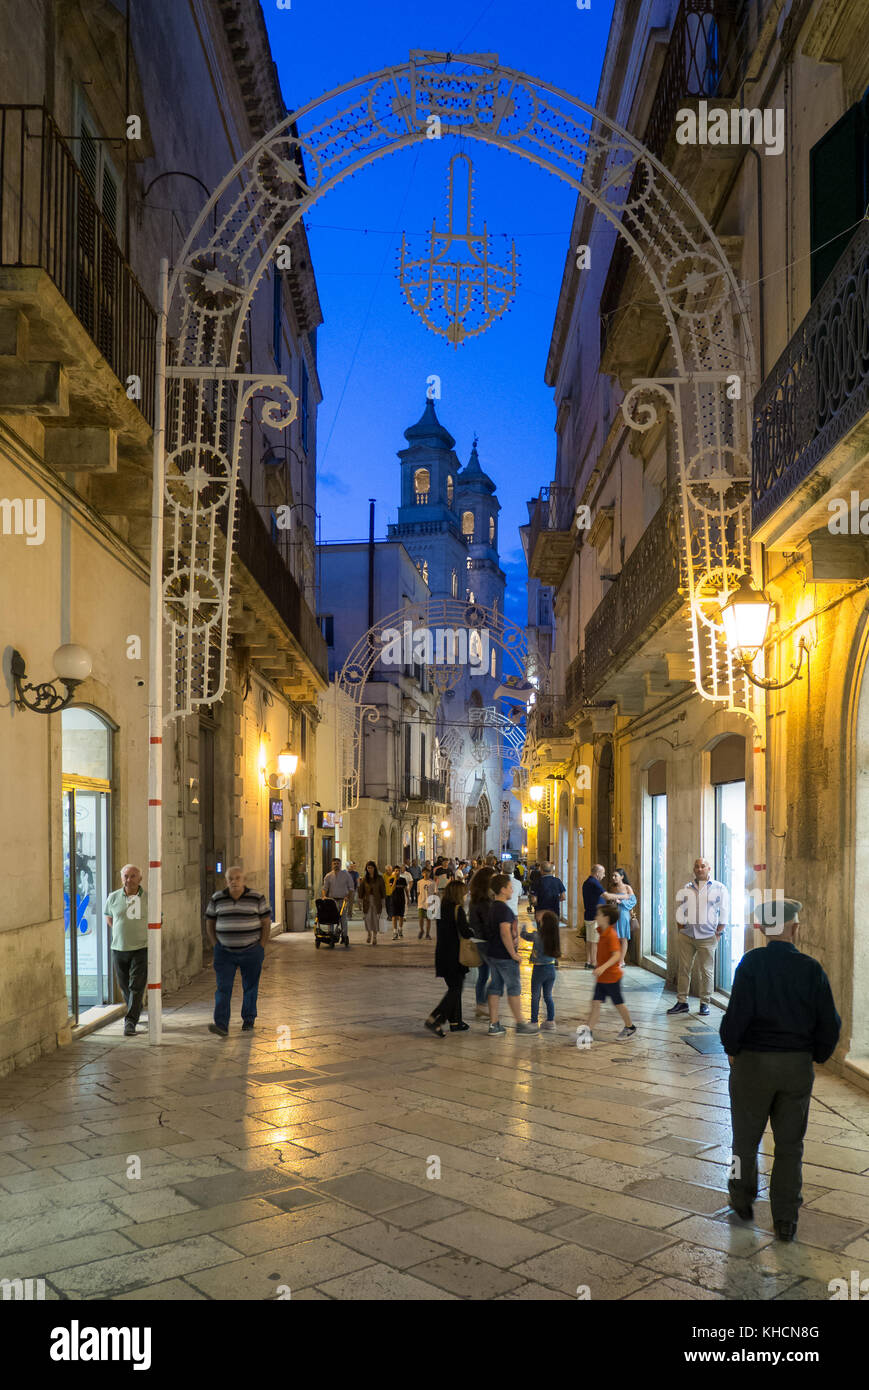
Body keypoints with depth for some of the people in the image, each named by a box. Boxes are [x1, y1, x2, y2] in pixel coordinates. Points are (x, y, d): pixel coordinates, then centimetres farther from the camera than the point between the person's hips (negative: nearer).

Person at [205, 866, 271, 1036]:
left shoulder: (257, 898, -5)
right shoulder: (217, 899, 0)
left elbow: (266, 922, 0)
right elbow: (209, 923, 9)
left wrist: (261, 947, -4)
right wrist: (215, 945, 1)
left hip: (251, 951, -1)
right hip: (225, 952, 1)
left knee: (250, 988, 9)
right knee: (223, 988, -8)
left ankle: (248, 1021, 24)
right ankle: (221, 1025, -12)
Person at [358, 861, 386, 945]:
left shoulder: (379, 878, 1)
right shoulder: (364, 878, 4)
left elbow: (383, 890, 3)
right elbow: (361, 890, 7)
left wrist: (383, 901, -1)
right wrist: (360, 900, 4)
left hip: (376, 901, -1)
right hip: (367, 901, 1)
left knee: (376, 919, -1)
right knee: (367, 918, -6)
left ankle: (374, 937, 8)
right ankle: (368, 933, 17)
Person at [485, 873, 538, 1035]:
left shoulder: (493, 907, 12)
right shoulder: (504, 909, -19)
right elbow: (505, 933, -28)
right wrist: (513, 953, -20)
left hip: (492, 954, 9)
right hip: (505, 956, -9)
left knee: (495, 988, 10)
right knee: (513, 989, 3)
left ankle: (493, 1025, 11)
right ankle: (520, 1024, 12)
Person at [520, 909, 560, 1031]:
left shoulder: (537, 936, -18)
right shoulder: (555, 937, -5)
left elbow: (524, 934, -5)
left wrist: (524, 926, 16)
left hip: (539, 969, -4)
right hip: (551, 968, 4)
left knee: (535, 997, 8)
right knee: (548, 997, 15)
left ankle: (534, 1023, 13)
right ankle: (551, 1022, 16)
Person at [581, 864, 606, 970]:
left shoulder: (586, 882, 15)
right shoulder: (594, 883, -18)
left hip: (588, 916, 10)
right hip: (595, 916, -10)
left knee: (589, 940, 12)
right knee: (594, 941, -6)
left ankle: (588, 962, 15)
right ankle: (593, 963, -3)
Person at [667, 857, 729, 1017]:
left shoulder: (719, 888, 4)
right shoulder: (685, 889, 12)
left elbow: (724, 912, 3)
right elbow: (679, 911, 15)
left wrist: (718, 932, -2)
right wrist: (681, 926, 4)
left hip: (708, 937, -3)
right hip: (687, 935, 3)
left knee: (707, 971, 0)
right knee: (683, 969, 3)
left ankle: (705, 1003, 9)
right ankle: (682, 1002, 9)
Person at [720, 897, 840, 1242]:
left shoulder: (752, 962, -13)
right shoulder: (811, 968, -5)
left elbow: (738, 1013, -19)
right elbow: (830, 1023, -4)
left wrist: (731, 1049, -3)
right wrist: (816, 1056, 11)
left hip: (753, 1060, -2)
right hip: (798, 1066, 2)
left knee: (746, 1136, 17)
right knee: (790, 1144, 14)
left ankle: (742, 1199, 35)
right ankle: (786, 1220, 16)